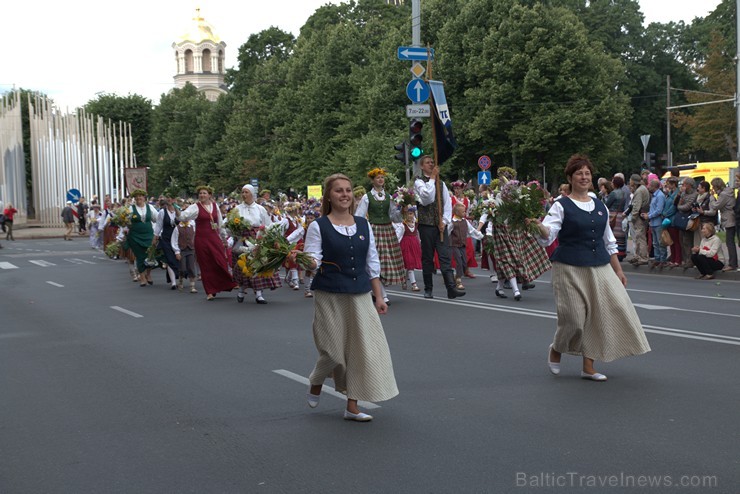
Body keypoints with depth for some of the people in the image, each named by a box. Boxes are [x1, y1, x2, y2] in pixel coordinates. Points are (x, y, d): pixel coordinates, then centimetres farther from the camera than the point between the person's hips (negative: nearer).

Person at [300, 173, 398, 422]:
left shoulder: (363, 225, 8)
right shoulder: (318, 227, -4)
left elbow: (372, 263, 11)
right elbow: (312, 261, -7)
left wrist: (379, 297, 9)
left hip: (360, 296, 4)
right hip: (330, 296, -4)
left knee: (363, 348, -1)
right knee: (334, 351, -1)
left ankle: (352, 406, 9)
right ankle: (315, 384, 32)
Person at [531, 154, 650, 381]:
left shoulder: (600, 206, 12)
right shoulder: (562, 206, -4)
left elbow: (609, 241, 18)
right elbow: (547, 237, -15)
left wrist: (618, 270, 16)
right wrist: (539, 226, -38)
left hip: (600, 268, 5)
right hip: (570, 269, -5)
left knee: (600, 314, -2)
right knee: (574, 318, -6)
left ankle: (588, 366, 8)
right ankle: (555, 351, 24)